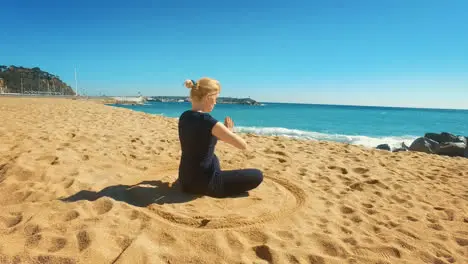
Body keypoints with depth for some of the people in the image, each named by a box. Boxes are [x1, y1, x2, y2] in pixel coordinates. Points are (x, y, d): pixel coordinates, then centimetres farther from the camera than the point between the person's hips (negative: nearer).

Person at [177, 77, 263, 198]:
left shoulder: (184, 117, 1)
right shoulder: (208, 121, -23)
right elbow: (243, 145, -17)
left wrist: (222, 132, 13)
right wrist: (230, 131, 2)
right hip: (204, 183, -8)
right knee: (257, 176, 1)